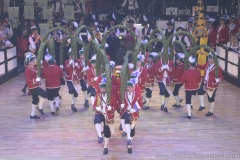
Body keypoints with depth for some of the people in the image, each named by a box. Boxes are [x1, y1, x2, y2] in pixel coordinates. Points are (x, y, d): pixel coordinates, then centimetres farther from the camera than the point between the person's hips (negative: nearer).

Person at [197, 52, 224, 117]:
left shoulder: (217, 68, -25)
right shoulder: (207, 64, -5)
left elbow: (221, 78, -22)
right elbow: (202, 67, 16)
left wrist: (218, 80, -43)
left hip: (212, 86, -7)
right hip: (205, 83, 7)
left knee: (211, 99, 7)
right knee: (200, 92, 17)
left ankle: (211, 112, 28)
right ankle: (202, 106, 37)